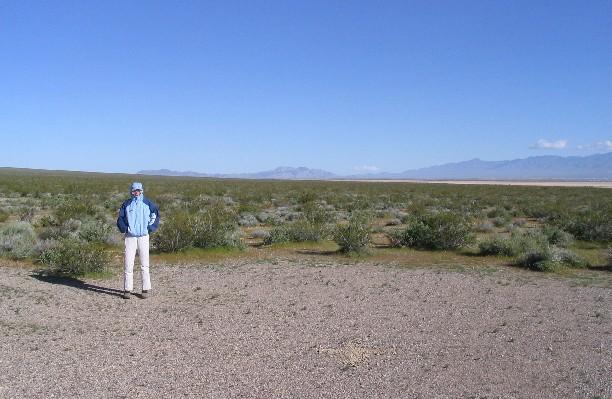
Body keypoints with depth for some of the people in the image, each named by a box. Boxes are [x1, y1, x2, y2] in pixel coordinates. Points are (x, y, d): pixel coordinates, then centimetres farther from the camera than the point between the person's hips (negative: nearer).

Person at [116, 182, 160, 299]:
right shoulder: (126, 205, 6)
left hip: (143, 237, 0)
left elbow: (155, 216, 13)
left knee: (144, 264, 1)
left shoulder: (148, 203, 5)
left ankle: (146, 289, 8)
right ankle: (128, 289, 5)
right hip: (130, 237, 0)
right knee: (128, 264, -2)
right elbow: (120, 219, 13)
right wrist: (124, 229, -2)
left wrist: (150, 228, 4)